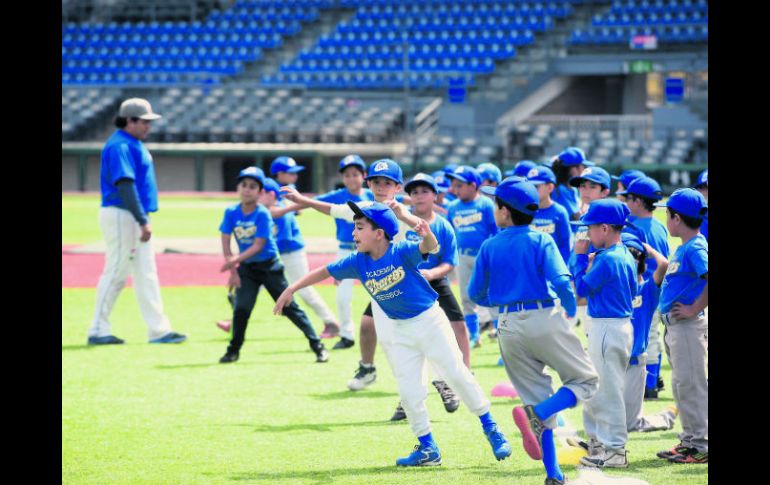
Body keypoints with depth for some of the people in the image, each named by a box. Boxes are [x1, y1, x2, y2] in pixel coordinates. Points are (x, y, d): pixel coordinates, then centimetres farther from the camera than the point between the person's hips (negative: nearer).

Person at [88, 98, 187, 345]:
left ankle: (158, 330, 9)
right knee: (116, 273, -5)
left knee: (146, 275, 8)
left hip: (135, 218, 10)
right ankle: (98, 331, 2)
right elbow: (125, 185, -23)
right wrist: (143, 221, -26)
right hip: (121, 216, -10)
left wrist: (143, 220, 16)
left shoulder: (134, 145, 16)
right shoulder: (120, 146, -15)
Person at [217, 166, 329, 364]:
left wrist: (235, 260, -28)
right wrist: (233, 271, -11)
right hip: (246, 268, 3)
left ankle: (317, 345, 2)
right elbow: (225, 242, -5)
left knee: (289, 306, -2)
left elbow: (258, 246, -20)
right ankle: (234, 350, 10)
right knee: (241, 308, -5)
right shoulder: (231, 212, -5)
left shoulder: (262, 214, -16)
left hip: (269, 266, -3)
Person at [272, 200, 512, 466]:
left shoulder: (402, 252, -22)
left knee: (458, 375, -4)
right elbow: (324, 272, 4)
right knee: (408, 391, 2)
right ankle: (428, 449, 13)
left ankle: (490, 428, 11)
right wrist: (291, 289, -1)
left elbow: (431, 247, -40)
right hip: (401, 331, 5)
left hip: (430, 320, -5)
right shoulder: (358, 262, -6)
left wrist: (425, 233, -62)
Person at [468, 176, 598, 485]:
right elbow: (561, 281, -15)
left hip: (508, 327, 4)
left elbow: (476, 294, 8)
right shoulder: (541, 241, -3)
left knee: (541, 403, 11)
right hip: (544, 318, -4)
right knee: (586, 380, 8)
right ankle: (535, 415, -19)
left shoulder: (489, 247, 5)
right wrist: (571, 311, 4)